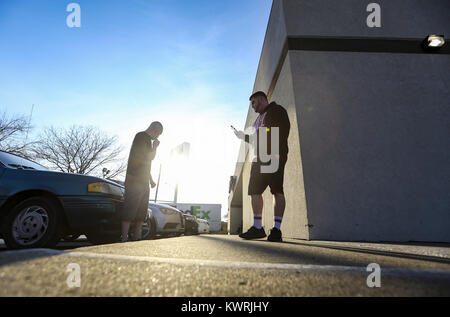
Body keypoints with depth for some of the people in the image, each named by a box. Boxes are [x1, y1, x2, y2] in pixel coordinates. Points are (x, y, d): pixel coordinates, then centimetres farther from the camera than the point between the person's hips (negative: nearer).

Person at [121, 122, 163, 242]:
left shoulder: (147, 140, 25)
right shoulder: (141, 136, -4)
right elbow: (149, 158, -13)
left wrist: (151, 180, 28)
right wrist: (155, 147, 3)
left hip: (143, 182, 10)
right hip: (135, 181, -10)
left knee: (141, 212, 9)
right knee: (130, 210, -11)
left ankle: (136, 238, 14)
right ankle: (124, 239, -9)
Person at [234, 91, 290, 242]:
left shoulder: (277, 110, 5)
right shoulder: (260, 118, 32)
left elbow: (283, 131, -11)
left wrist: (277, 153, -22)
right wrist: (244, 136, 27)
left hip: (275, 157, -9)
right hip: (259, 158, 9)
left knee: (277, 191, -11)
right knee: (255, 191, 1)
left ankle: (276, 229, -13)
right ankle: (257, 227, 5)